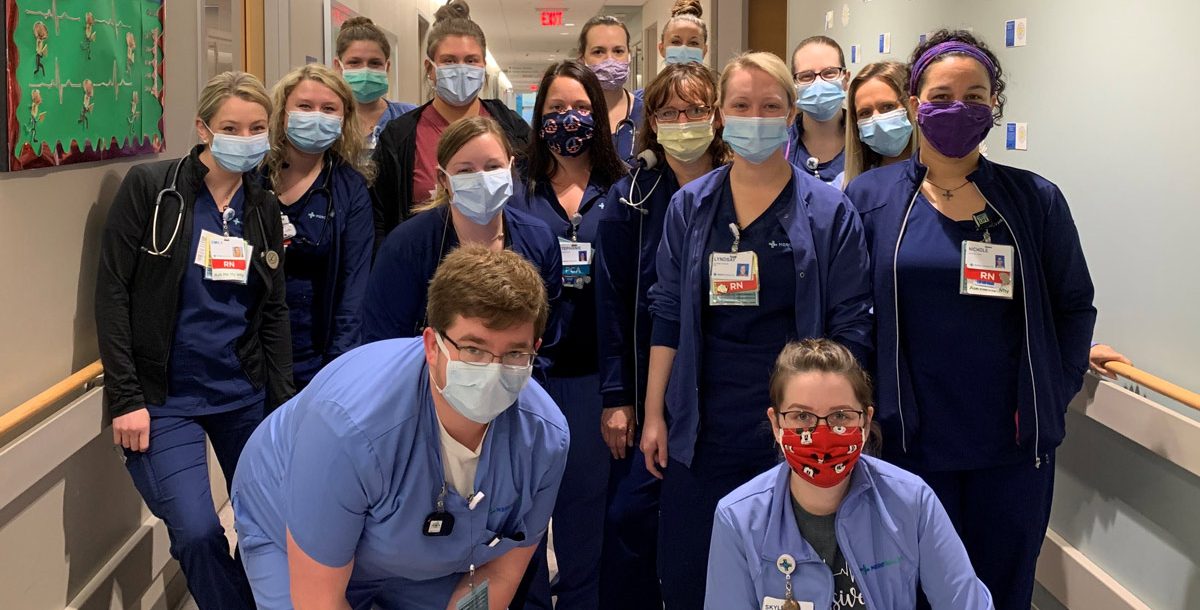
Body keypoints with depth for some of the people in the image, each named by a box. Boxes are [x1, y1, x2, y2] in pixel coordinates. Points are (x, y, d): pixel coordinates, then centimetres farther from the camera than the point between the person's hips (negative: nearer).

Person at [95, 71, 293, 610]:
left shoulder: (264, 208, 7)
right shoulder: (149, 187, -7)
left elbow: (274, 312, 10)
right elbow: (112, 293, -9)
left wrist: (284, 402, 3)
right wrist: (126, 398, -14)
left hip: (245, 394, 5)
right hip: (166, 397, -4)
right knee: (196, 531, -15)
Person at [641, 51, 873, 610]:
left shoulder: (829, 212, -2)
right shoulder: (689, 206, 6)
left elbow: (850, 329, -2)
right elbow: (667, 317, 8)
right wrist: (654, 414, 5)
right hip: (703, 427, 3)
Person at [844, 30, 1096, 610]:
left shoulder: (1035, 200, 1)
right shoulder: (871, 196, -1)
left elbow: (1074, 306, 9)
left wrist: (1052, 394, 1)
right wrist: (865, 407, -3)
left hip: (1014, 449, 1)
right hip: (911, 444, -1)